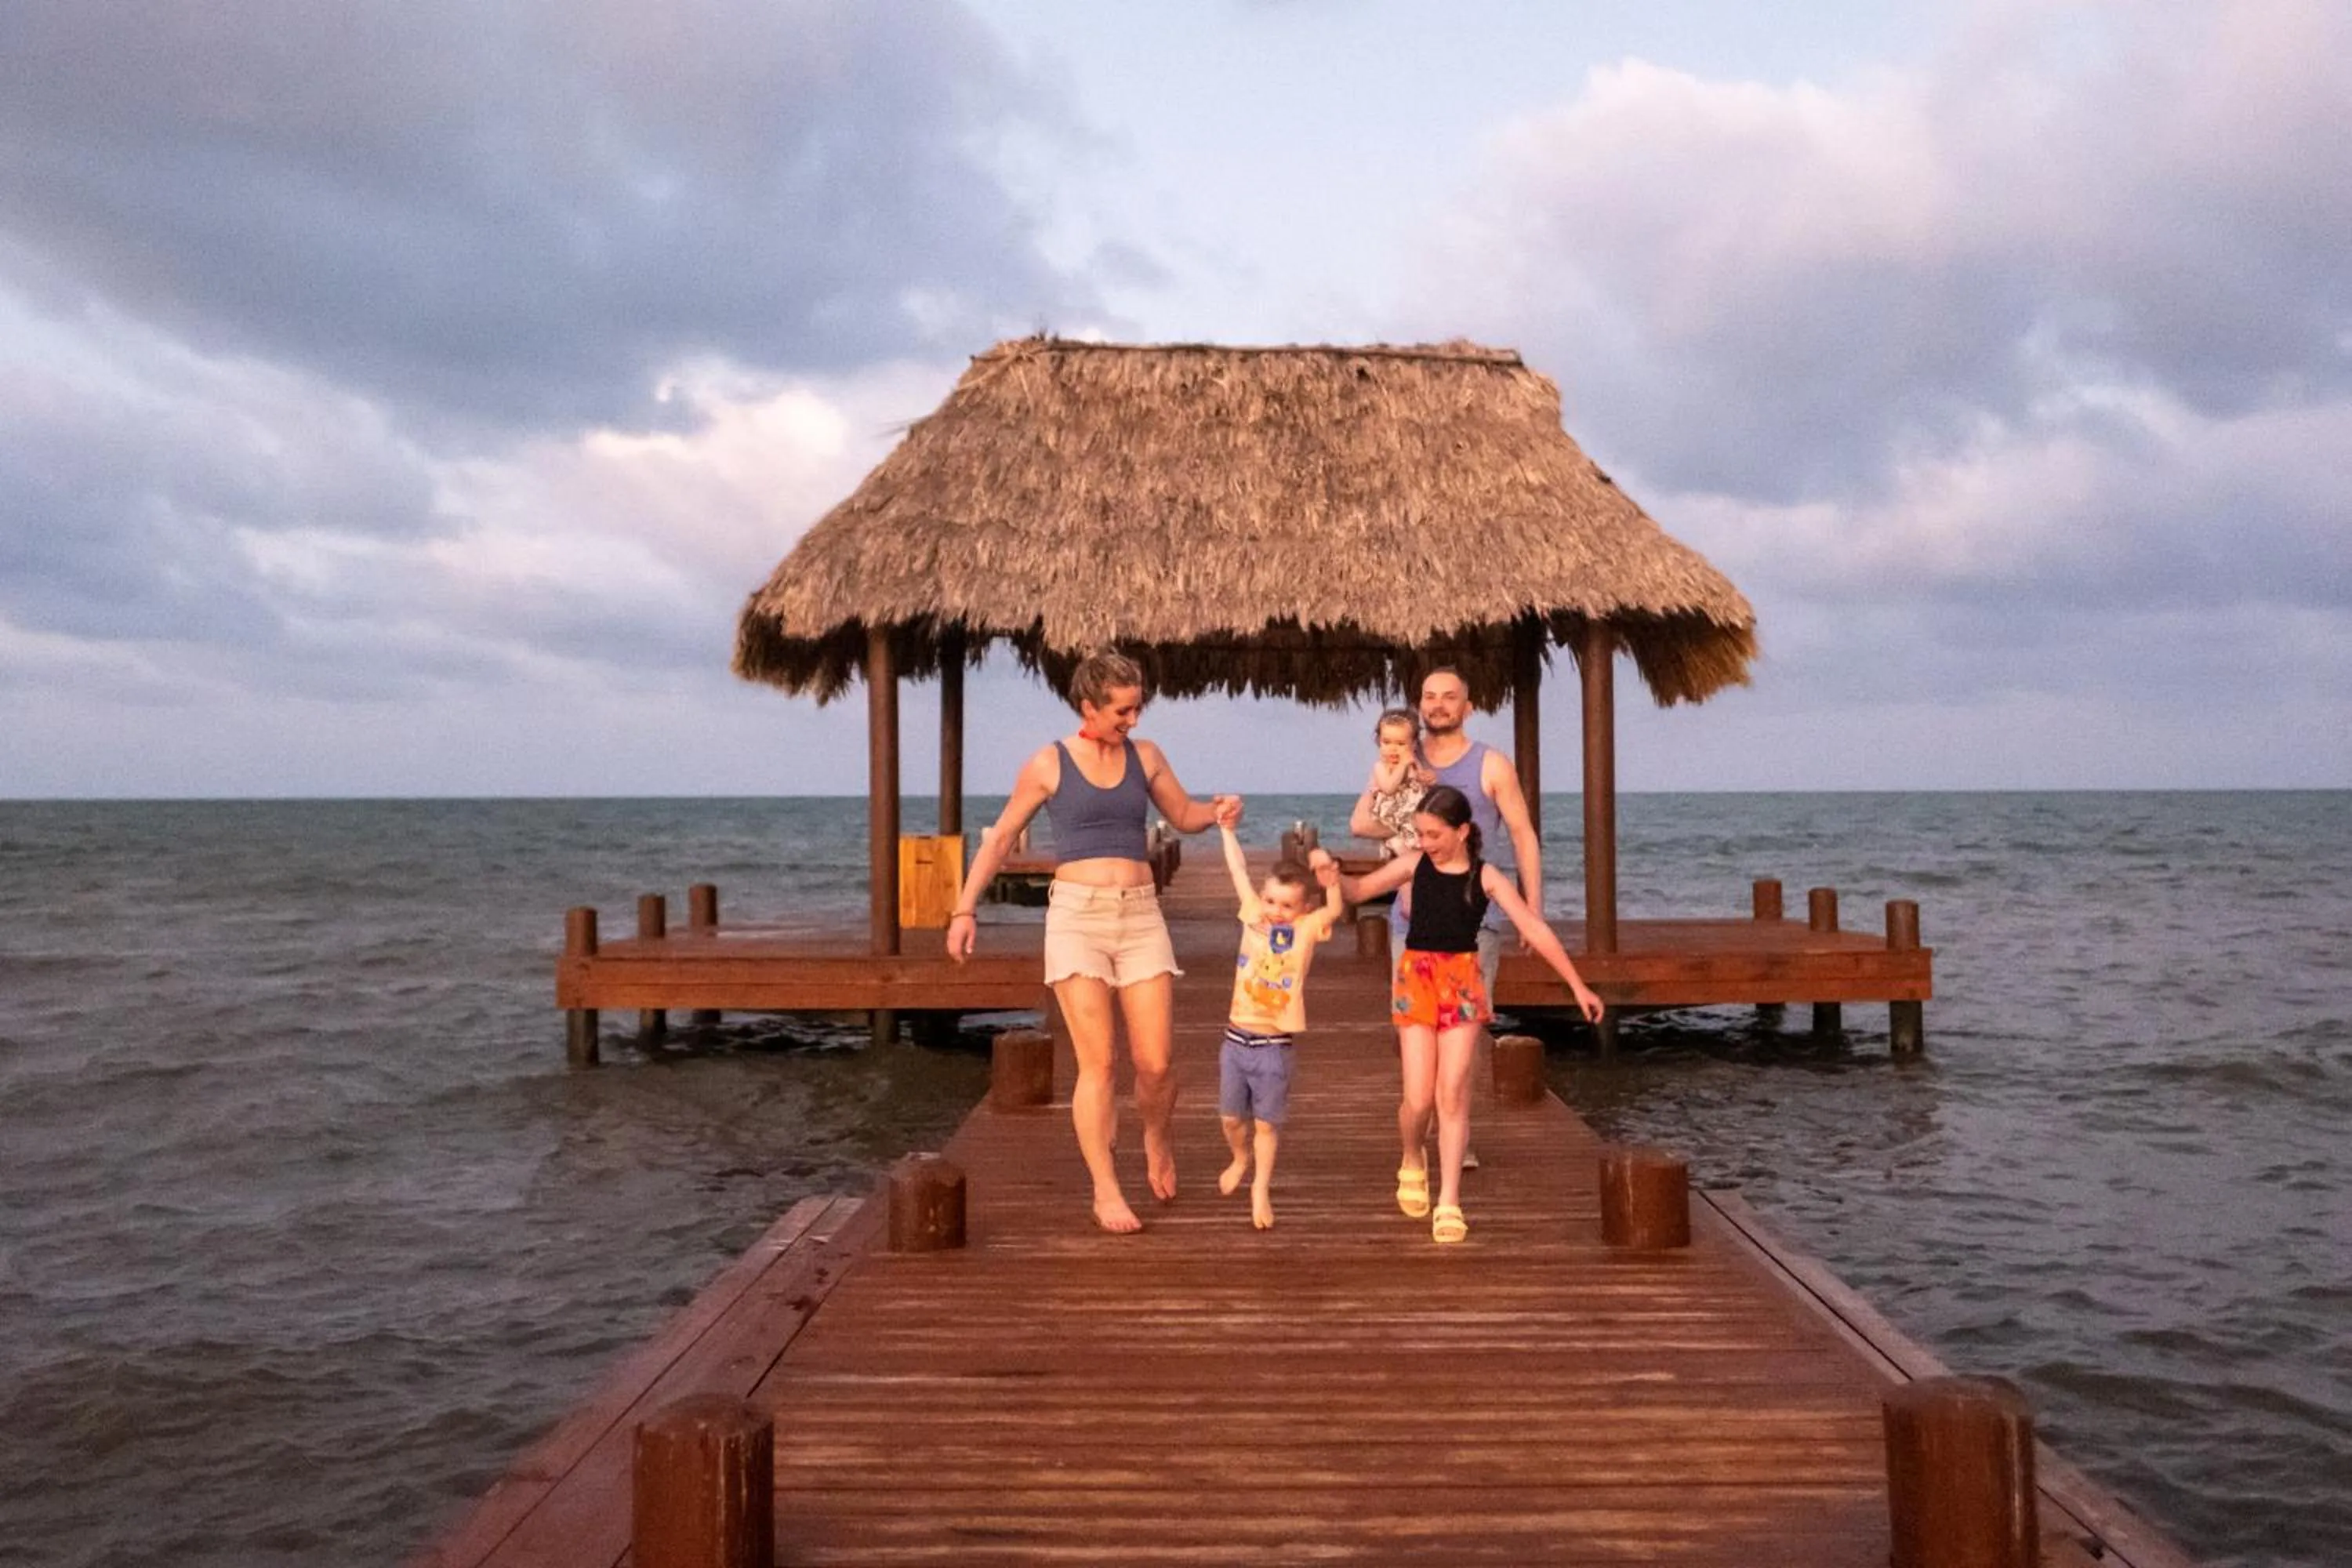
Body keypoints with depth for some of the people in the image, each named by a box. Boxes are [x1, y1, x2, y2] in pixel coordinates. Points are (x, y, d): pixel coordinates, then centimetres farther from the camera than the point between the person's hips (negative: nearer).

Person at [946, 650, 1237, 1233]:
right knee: (1097, 1063, -7)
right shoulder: (1047, 765, 1)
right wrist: (965, 908, 1)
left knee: (1155, 1064, -1)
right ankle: (1106, 1191, 4)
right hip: (1076, 916, -3)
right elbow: (1000, 838, 7)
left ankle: (1156, 1141, 31)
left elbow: (1183, 816, 20)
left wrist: (1217, 810, -2)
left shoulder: (1144, 756, 9)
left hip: (1140, 916, 3)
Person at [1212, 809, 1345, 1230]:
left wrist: (1330, 877, -33)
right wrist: (1226, 829, 12)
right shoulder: (1254, 915, 3)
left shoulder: (1307, 927, -3)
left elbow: (1336, 910, -19)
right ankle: (1240, 1160, 41)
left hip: (1275, 1045, -3)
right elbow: (1239, 871, 9)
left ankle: (1261, 1189, 16)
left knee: (1266, 1123, 3)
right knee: (1231, 1117, 13)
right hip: (1236, 1038, 3)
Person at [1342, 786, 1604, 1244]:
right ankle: (1412, 1161, 28)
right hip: (1416, 978, 1)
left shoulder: (1485, 876, -3)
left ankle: (1449, 1202, 5)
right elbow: (1359, 889, 11)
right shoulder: (1414, 865, 2)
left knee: (1452, 1095, -4)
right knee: (1418, 1097, -5)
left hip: (1462, 981, -1)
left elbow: (1534, 929, -6)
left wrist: (1577, 985, -9)